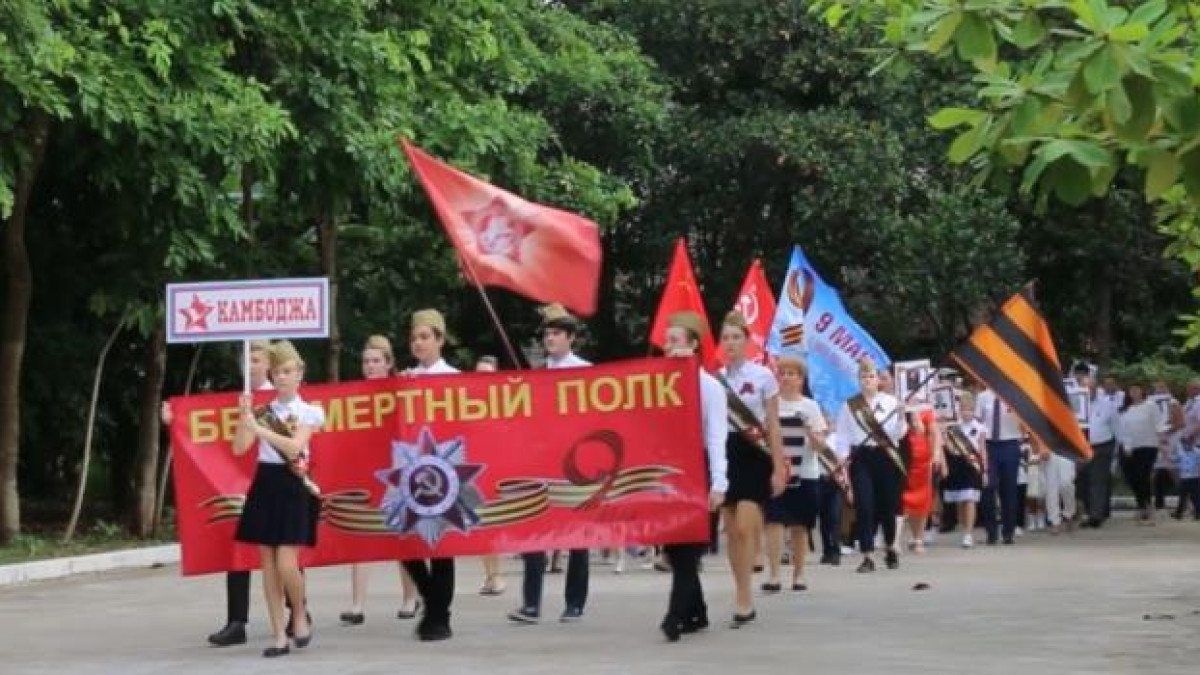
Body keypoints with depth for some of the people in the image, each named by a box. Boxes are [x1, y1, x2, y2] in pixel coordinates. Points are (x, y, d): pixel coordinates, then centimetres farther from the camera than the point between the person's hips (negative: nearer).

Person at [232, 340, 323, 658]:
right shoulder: (262, 411, 9)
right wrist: (245, 416, -10)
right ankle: (279, 636, 7)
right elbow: (239, 448, 1)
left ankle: (300, 616, 13)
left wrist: (260, 429, -22)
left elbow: (294, 447, -16)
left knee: (286, 563, -14)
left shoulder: (309, 412, 0)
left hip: (293, 486, -4)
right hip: (265, 484, 4)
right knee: (268, 564, 3)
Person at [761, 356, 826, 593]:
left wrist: (810, 431, -20)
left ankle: (798, 575, 16)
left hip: (804, 474, 0)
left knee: (800, 527, 6)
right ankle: (773, 576, -13)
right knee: (774, 522, -11)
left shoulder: (810, 406, 3)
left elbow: (820, 443, -1)